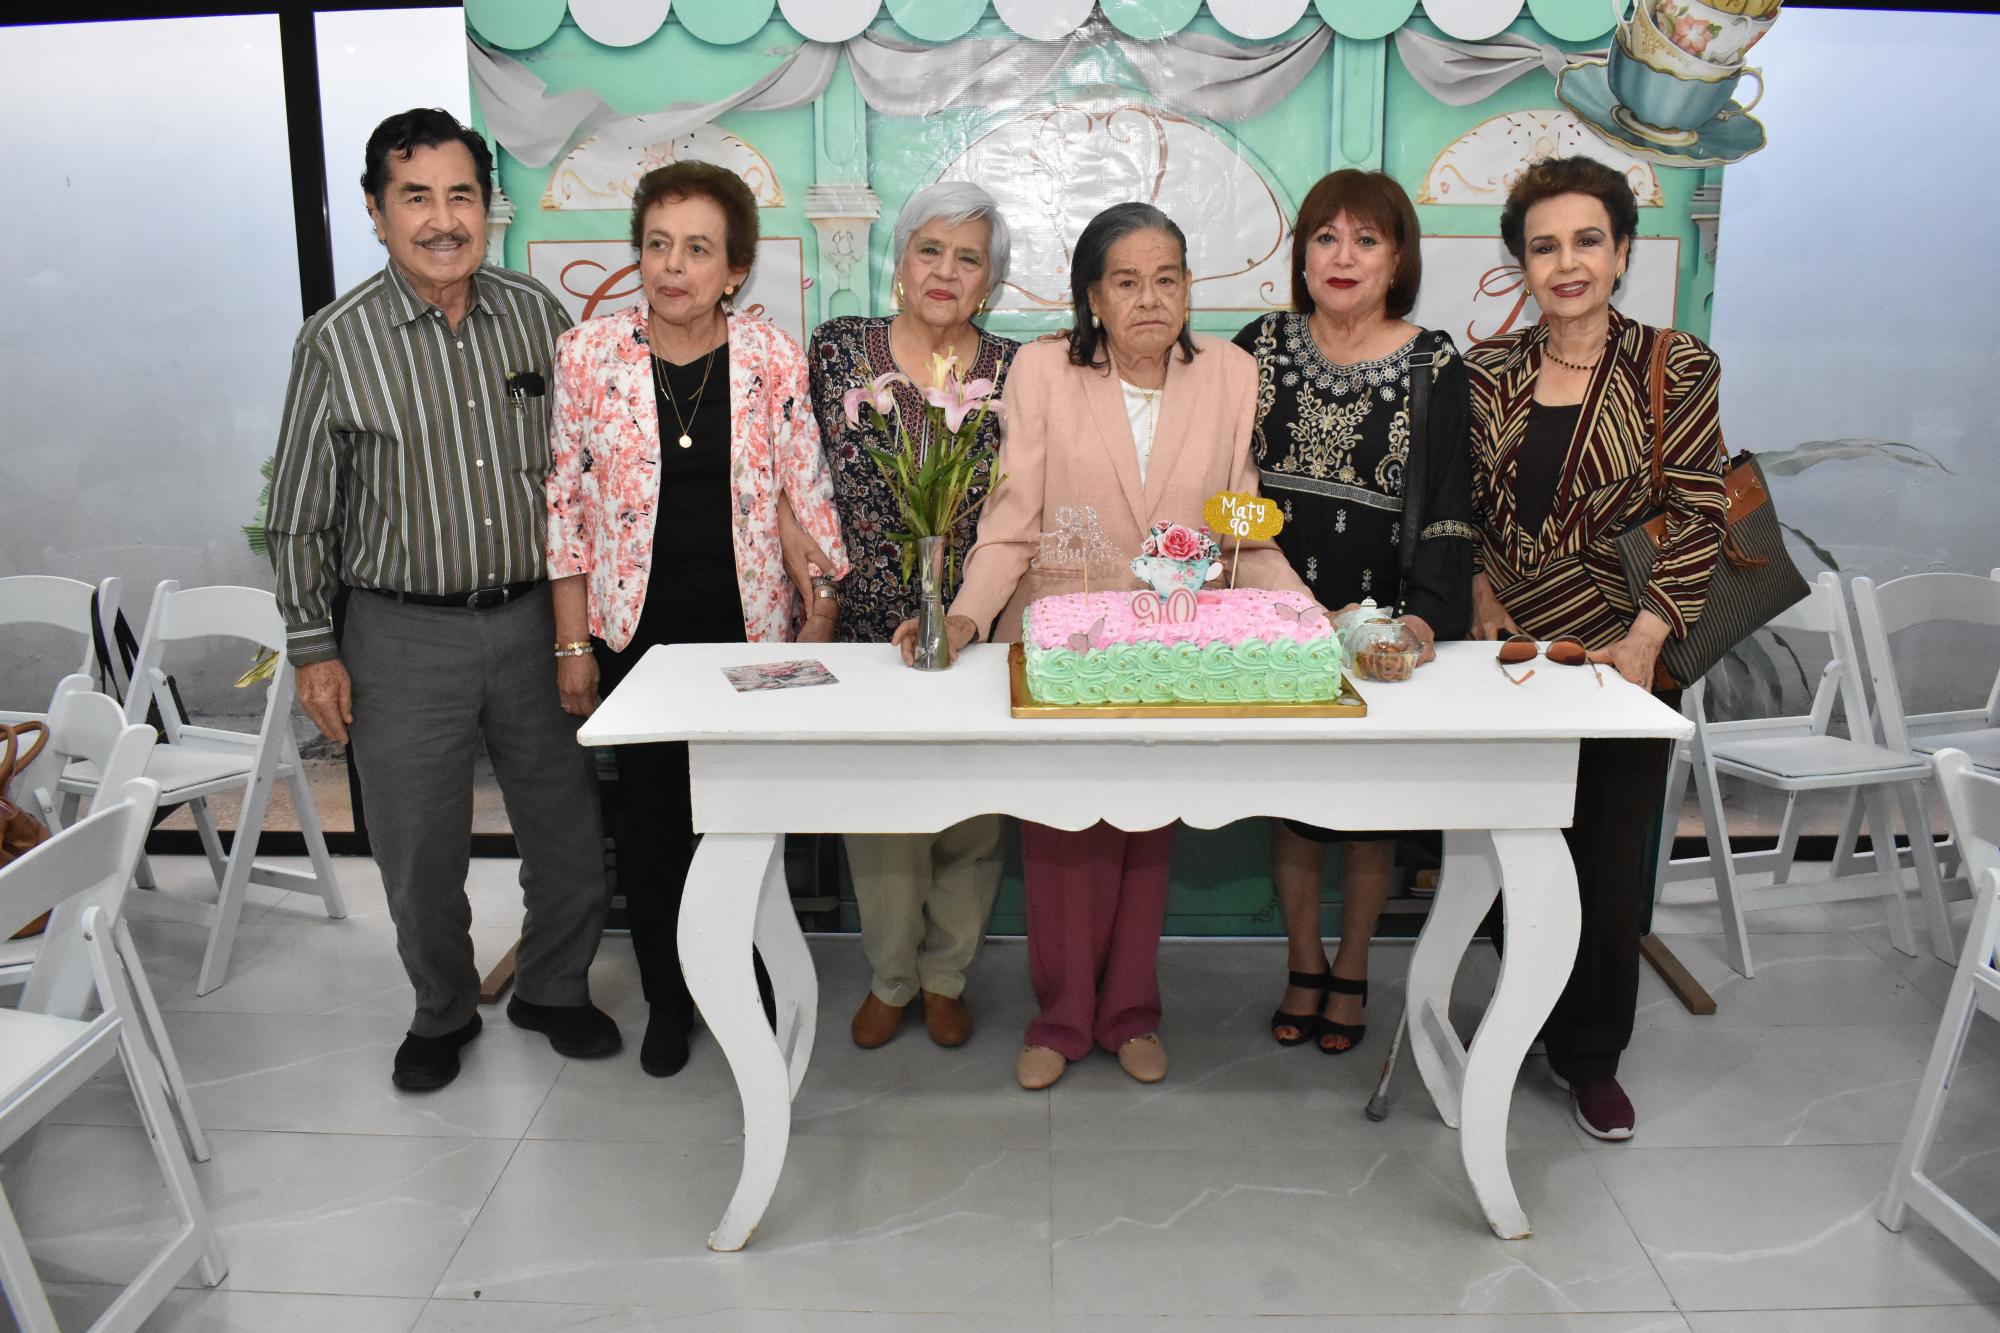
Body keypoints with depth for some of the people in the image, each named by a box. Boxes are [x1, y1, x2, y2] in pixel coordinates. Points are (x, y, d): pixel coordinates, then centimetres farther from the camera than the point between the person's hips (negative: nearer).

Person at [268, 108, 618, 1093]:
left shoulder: (537, 317, 2)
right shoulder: (336, 343, -6)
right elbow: (301, 513, 0)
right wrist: (313, 649, -1)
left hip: (535, 619, 2)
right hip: (404, 635, -2)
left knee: (568, 834, 11)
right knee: (419, 853, 10)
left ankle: (554, 987, 35)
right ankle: (442, 1012, 34)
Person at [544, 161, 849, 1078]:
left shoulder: (773, 360, -4)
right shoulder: (587, 353, -3)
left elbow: (809, 497, 1)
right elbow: (567, 504, 0)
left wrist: (820, 621, -1)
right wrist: (573, 642, -1)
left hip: (751, 626, 0)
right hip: (636, 629, 1)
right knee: (650, 816, 9)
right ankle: (666, 999, 29)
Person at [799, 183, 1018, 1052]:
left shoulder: (1013, 372, 1)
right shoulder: (837, 350, 0)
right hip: (867, 629, 0)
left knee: (972, 814, 9)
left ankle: (946, 974, 31)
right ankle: (890, 976, 30)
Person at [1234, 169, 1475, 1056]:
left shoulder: (1433, 364, -3)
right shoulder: (1260, 347, 3)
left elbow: (1449, 508, -9)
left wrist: (1425, 614, -22)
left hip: (1380, 624, -1)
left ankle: (1352, 971, 30)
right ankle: (1304, 968, 30)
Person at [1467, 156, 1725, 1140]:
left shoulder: (1677, 368, -4)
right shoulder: (1489, 370, 4)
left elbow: (1699, 517, -6)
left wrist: (1645, 637, -14)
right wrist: (1484, 594, -4)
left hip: (1623, 651, -2)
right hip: (1512, 646, 2)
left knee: (1609, 864, 4)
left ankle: (1592, 1057, 24)